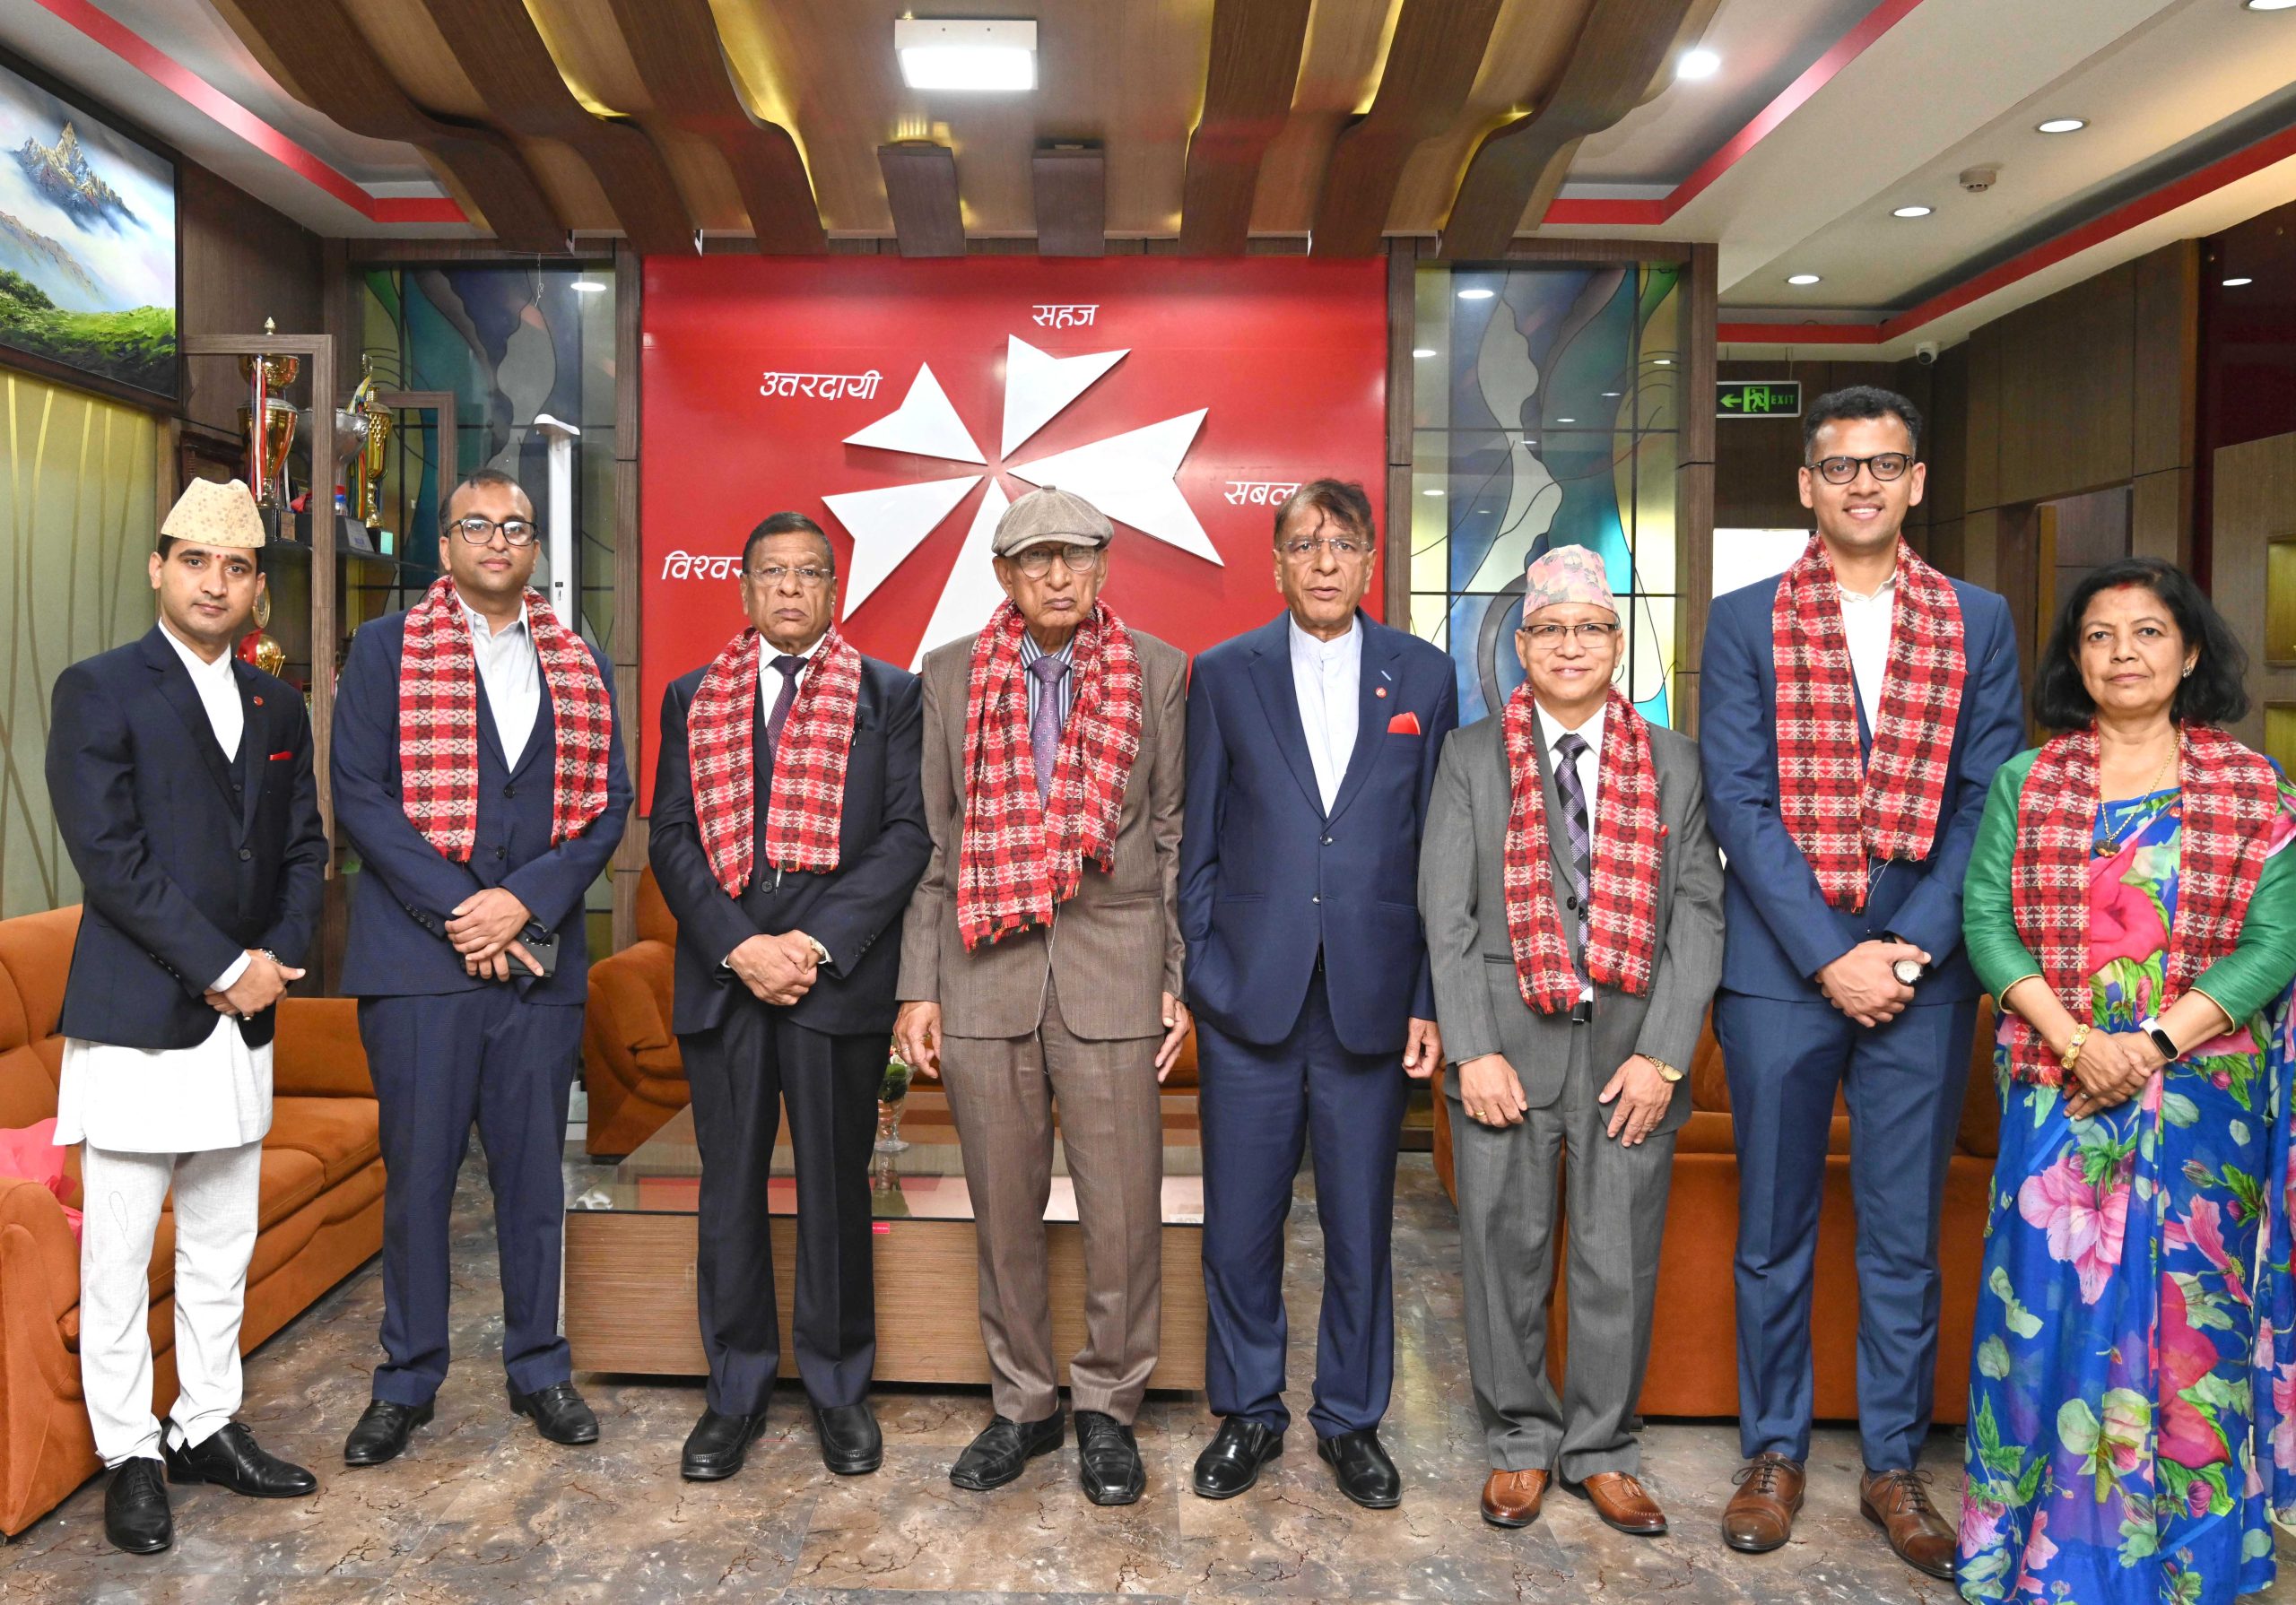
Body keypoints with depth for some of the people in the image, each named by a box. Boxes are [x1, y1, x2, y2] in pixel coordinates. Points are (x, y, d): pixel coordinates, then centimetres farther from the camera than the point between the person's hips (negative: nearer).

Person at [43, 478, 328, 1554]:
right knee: (118, 1255, 5)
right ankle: (129, 1456, 18)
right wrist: (223, 967, -15)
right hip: (134, 1019, -5)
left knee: (224, 1246, 14)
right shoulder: (99, 690, -5)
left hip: (242, 1019, 6)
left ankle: (207, 1427, 28)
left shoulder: (278, 707, 12)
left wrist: (280, 959, -4)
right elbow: (108, 856, -14)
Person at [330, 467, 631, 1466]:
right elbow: (359, 795, -3)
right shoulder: (386, 649, 5)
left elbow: (607, 805, 5)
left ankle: (537, 1367, 23)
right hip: (418, 952, -2)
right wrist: (457, 915, -11)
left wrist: (524, 901, -9)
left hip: (541, 955, 2)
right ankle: (408, 1381, 19)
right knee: (417, 1170, 4)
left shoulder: (582, 667, 12)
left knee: (534, 1169, 9)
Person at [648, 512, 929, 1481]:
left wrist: (821, 943, -13)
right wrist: (739, 947, -9)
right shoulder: (693, 698, 12)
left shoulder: (887, 694, 6)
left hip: (838, 977, -2)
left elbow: (907, 834, -2)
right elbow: (670, 836, 4)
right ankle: (737, 1390, 24)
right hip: (721, 976, 2)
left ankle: (838, 1389, 22)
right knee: (729, 1190, 9)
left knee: (836, 1189, 7)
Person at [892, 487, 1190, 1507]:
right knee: (1004, 1208, 10)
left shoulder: (1158, 672, 4)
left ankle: (1108, 1408, 22)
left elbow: (1175, 835, 6)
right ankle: (1024, 1404, 28)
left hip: (1113, 963, -1)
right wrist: (918, 987, 3)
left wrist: (1181, 978, 1)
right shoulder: (951, 675, 7)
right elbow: (932, 838, 7)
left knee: (1122, 1208, 2)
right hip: (985, 966, 2)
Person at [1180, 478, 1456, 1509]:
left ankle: (1352, 1421, 29)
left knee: (1360, 1226, 11)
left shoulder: (1423, 676, 6)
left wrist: (1429, 998, 0)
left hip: (1371, 1000, 1)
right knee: (1239, 1226, 8)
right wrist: (1199, 973, -2)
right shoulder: (1225, 675, 5)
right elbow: (1197, 844, 5)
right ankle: (1246, 1413, 28)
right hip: (1251, 998, 0)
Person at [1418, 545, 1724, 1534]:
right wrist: (1475, 1051, -9)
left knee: (1620, 1263, 9)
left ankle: (1601, 1452, 27)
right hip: (1508, 1046, -1)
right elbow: (1446, 914, -1)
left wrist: (1663, 1054, -7)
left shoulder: (1673, 764, 7)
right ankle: (1520, 1443, 27)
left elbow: (1698, 913, 2)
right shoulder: (1470, 757, 4)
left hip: (1632, 1052, 1)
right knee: (1506, 1257, 8)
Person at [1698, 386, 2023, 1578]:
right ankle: (1774, 1453, 24)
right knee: (1774, 1234, 9)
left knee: (1906, 1240, 10)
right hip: (1782, 970, -1)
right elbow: (1738, 802, -5)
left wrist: (1912, 945, -10)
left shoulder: (1979, 622, 8)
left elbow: (1989, 800, 2)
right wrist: (1830, 956, -12)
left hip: (1922, 973, 2)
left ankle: (1894, 1466, 25)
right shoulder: (1745, 621, 2)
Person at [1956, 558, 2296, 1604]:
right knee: (2050, 1301, 2)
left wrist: (2155, 1042, -14)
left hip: (2202, 1090, 0)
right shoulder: (2026, 782, 5)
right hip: (2056, 1083, 1)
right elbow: (1987, 919, -2)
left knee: (2185, 1308, 5)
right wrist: (2077, 1041, -13)